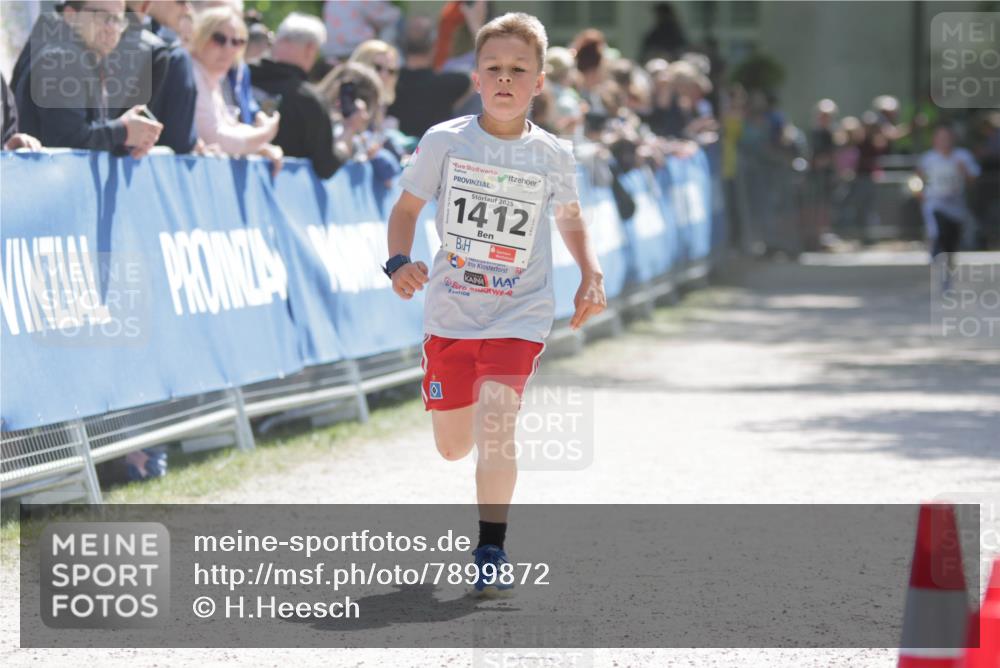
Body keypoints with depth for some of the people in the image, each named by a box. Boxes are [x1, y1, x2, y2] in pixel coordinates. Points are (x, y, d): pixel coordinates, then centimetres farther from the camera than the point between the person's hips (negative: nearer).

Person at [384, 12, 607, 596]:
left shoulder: (553, 156, -2)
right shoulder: (444, 142, -5)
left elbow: (571, 220, 16)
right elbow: (407, 208, 4)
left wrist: (591, 276, 2)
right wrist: (400, 261, -13)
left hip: (519, 317, -2)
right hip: (450, 313, 2)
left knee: (495, 423, -22)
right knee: (453, 447, 11)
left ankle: (492, 553, -11)